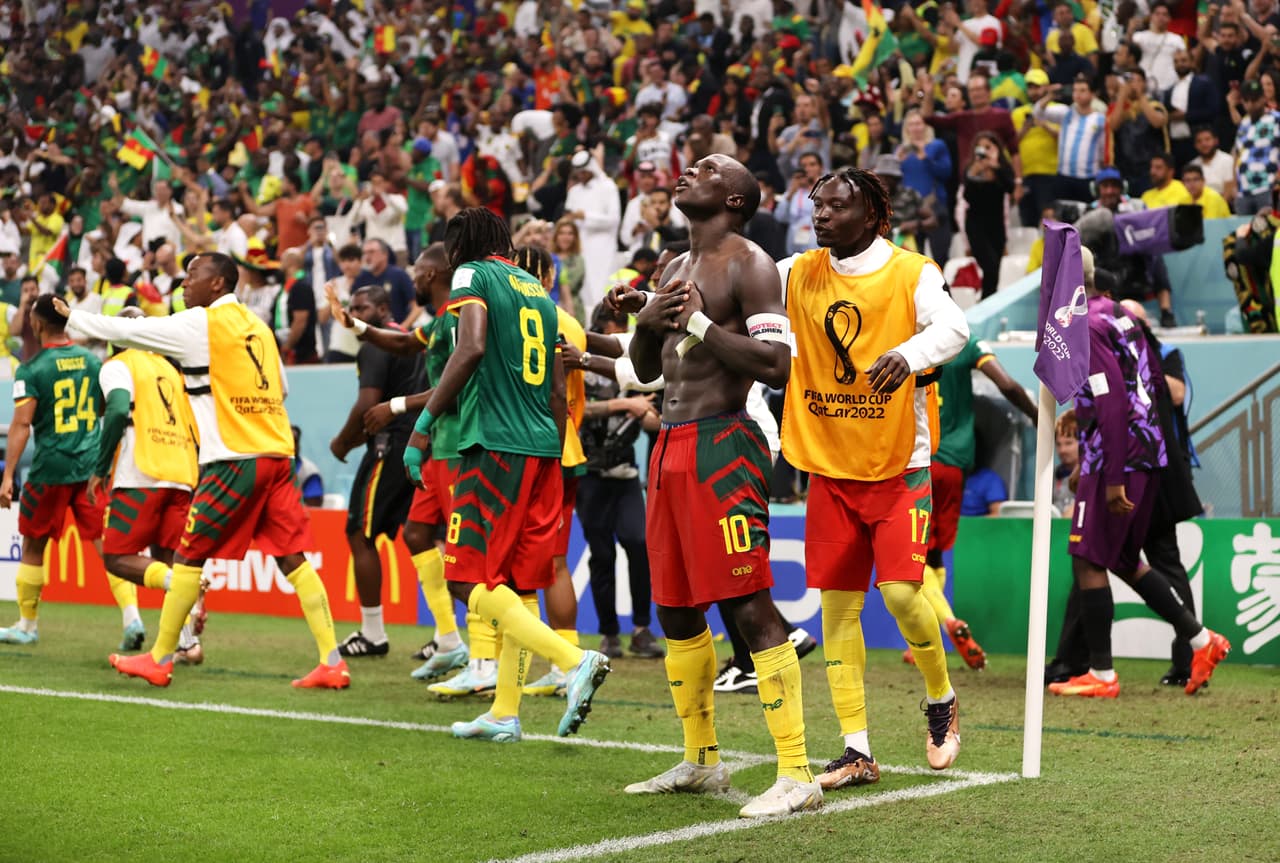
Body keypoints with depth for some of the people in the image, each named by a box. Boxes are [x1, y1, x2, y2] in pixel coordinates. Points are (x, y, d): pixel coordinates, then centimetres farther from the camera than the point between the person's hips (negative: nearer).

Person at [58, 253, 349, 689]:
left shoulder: (201, 323, -4)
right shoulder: (257, 326, 16)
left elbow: (125, 331, 1)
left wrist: (71, 316, 15)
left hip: (234, 460, -7)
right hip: (277, 455, 7)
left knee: (188, 556, 4)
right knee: (292, 558, 2)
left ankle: (159, 660, 12)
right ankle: (332, 663, -5)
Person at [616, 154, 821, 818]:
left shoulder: (749, 264, -7)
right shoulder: (679, 268, 20)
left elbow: (777, 365, -18)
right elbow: (646, 369, 24)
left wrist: (699, 323, -17)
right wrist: (648, 322, 4)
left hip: (722, 446, -9)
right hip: (670, 446, 9)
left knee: (749, 606, -12)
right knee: (676, 610, 14)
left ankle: (797, 775, -11)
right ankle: (701, 762, 26)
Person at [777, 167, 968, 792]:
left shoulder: (911, 272, -7)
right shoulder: (799, 274, 5)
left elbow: (953, 327, -23)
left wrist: (910, 352, -43)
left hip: (898, 466, -4)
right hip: (828, 469, 4)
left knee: (901, 590, -12)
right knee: (837, 604, 3)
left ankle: (941, 700, 17)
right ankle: (856, 751, 10)